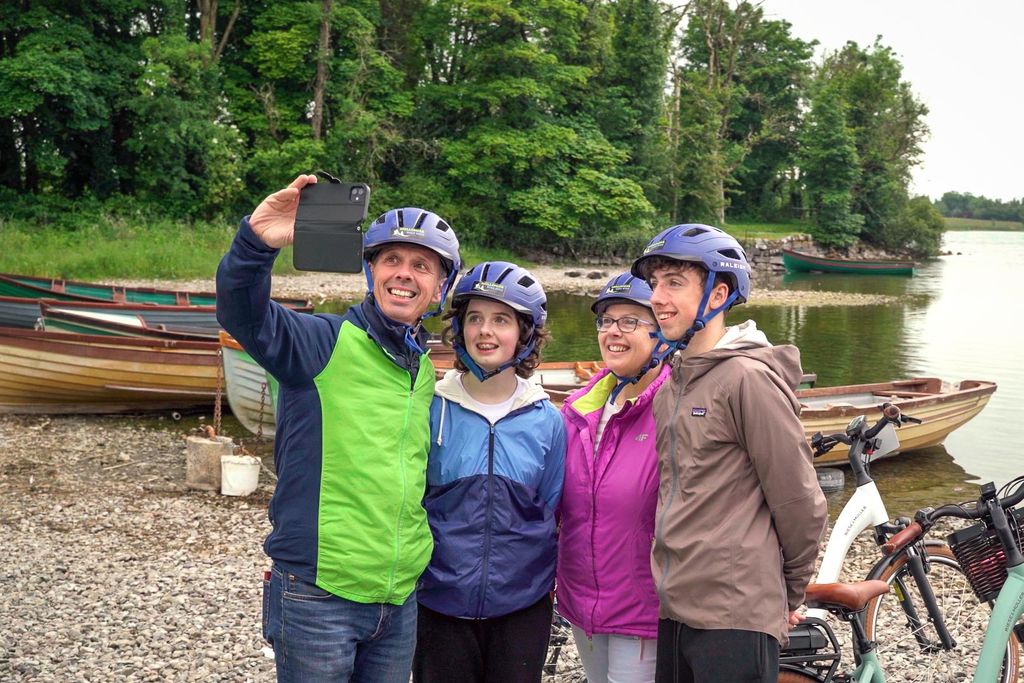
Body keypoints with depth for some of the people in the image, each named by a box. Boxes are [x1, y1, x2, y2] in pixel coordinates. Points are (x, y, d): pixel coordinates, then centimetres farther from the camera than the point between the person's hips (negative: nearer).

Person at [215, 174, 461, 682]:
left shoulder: (426, 373, 10)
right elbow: (242, 313, -27)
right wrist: (257, 242, -44)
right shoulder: (325, 342, -9)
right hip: (317, 597, -6)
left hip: (400, 601, 6)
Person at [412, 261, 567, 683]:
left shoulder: (546, 421, 0)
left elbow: (551, 513, 10)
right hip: (439, 603, -1)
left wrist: (546, 584, 8)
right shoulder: (430, 409, -4)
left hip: (522, 606, 1)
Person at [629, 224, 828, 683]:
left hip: (735, 619, -8)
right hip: (672, 610, 8)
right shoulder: (671, 383, 11)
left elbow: (799, 502, -11)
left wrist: (791, 592, 1)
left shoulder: (748, 377, -14)